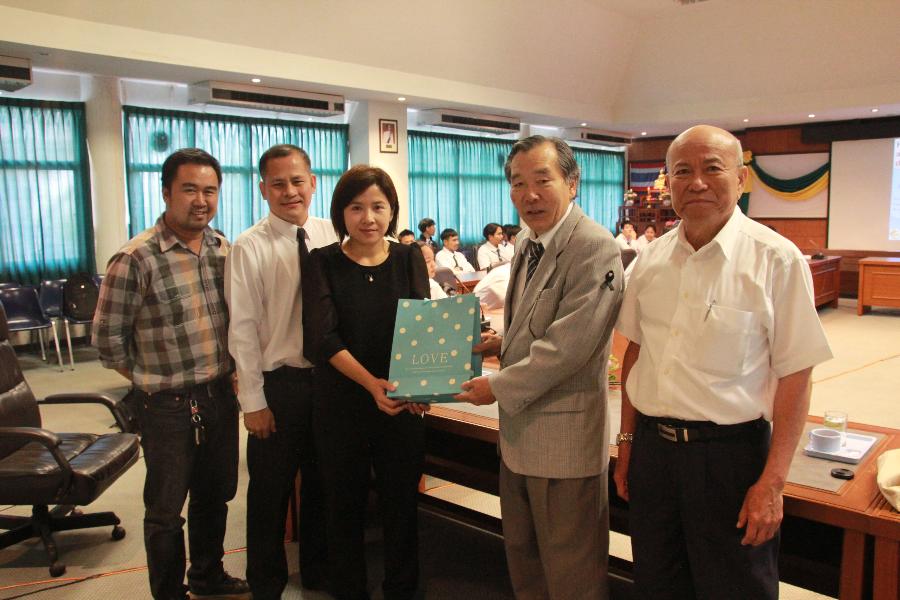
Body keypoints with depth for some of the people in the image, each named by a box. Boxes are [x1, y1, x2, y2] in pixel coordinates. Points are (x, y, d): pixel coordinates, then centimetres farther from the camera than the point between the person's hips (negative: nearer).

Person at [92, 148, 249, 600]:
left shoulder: (223, 249, 3)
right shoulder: (135, 259, -16)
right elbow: (108, 338, -9)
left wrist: (226, 374, 9)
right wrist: (154, 380, 0)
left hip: (221, 395, 6)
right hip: (168, 406, -6)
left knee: (215, 495, 21)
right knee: (166, 510, 11)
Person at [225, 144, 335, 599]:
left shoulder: (330, 237, 0)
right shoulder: (249, 248, -10)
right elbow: (242, 330, -10)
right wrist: (253, 401, -10)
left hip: (329, 375, 4)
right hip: (278, 382, -3)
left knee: (321, 482, 19)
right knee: (270, 489, 11)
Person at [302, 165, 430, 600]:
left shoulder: (409, 258, 2)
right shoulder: (323, 263, -4)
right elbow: (321, 337, -13)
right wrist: (370, 382, -27)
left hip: (401, 403, 1)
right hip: (341, 405, -1)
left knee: (402, 505, 10)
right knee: (345, 507, 12)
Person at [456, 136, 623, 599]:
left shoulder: (594, 248, -20)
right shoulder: (526, 243, 9)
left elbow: (567, 346, -25)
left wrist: (498, 388, -16)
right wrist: (504, 342, 2)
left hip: (564, 436, -9)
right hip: (519, 427, 9)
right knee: (521, 556, 24)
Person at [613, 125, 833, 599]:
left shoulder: (777, 260, -11)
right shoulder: (651, 258, 4)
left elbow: (795, 377, -11)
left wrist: (772, 482, -13)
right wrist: (627, 442, 11)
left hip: (729, 452, -4)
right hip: (653, 445, 5)